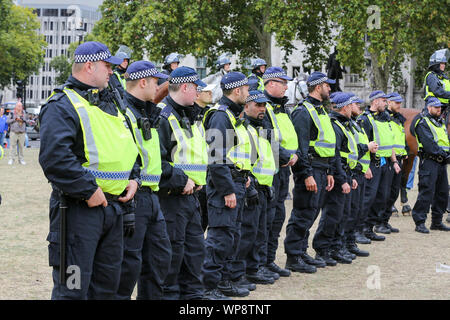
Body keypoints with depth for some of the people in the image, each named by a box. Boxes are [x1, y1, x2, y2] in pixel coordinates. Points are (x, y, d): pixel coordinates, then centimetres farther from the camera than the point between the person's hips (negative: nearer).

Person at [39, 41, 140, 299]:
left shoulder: (109, 106, 18)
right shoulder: (62, 105, -11)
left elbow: (128, 148, 28)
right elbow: (54, 157, -23)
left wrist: (133, 178, 9)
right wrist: (89, 190, -22)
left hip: (114, 208, 9)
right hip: (79, 209, -9)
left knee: (107, 282, 15)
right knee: (73, 287, -5)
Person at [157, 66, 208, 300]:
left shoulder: (190, 118, 16)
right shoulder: (163, 118, -15)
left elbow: (198, 153, 27)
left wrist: (198, 180, 11)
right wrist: (182, 180, -20)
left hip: (190, 194, 9)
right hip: (170, 196, -9)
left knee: (195, 246, 14)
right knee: (172, 249, -2)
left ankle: (192, 293, 24)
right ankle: (169, 294, 9)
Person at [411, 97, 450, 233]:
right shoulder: (423, 122, -7)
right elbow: (429, 143, -17)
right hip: (429, 162, -9)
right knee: (427, 192, -11)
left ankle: (437, 222, 20)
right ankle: (419, 223, -7)